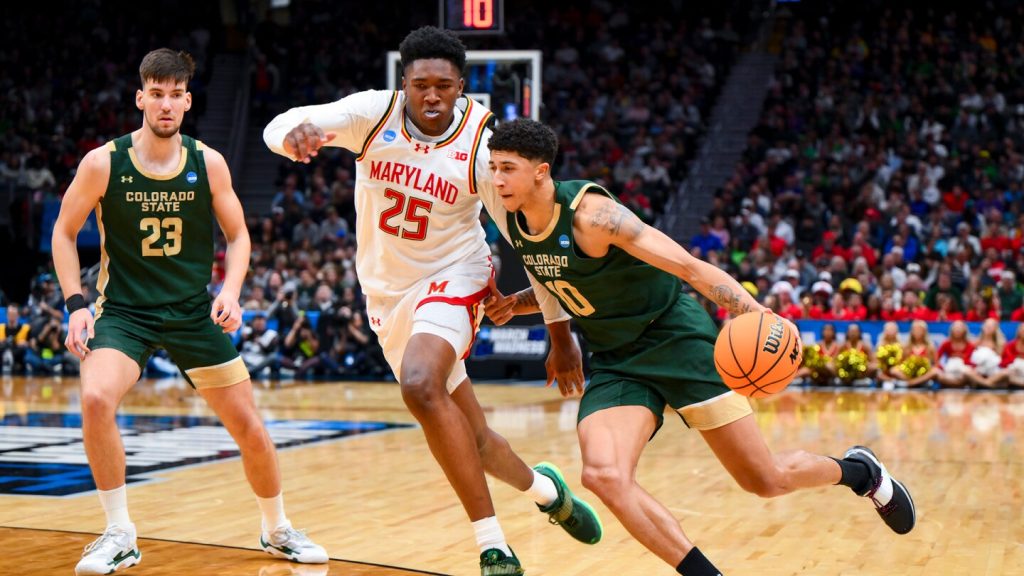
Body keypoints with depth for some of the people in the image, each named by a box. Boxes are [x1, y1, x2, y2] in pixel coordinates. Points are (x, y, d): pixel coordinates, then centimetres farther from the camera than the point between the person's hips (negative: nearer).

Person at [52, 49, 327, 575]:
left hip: (194, 314, 2)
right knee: (95, 399, -30)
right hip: (123, 310, -2)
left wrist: (231, 292, -11)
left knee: (250, 428, 2)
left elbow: (237, 235, 7)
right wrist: (75, 304, -7)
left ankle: (277, 531, 28)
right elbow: (64, 232, 2)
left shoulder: (208, 163, -4)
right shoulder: (104, 162, -9)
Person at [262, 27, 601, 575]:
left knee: (420, 385, -33)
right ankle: (543, 488, 44)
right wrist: (298, 131, -50)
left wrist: (561, 335, -5)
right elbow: (277, 127, -23)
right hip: (386, 290, 4)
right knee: (470, 439, 11)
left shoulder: (482, 144, -17)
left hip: (451, 277, -4)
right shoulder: (375, 113, -13)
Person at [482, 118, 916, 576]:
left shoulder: (590, 212, -23)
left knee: (766, 480, 0)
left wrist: (756, 313, -40)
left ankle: (860, 471, 32)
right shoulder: (515, 224, 0)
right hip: (615, 362, 6)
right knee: (604, 477, -23)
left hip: (675, 340, -6)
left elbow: (688, 266, -27)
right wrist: (517, 305, 4)